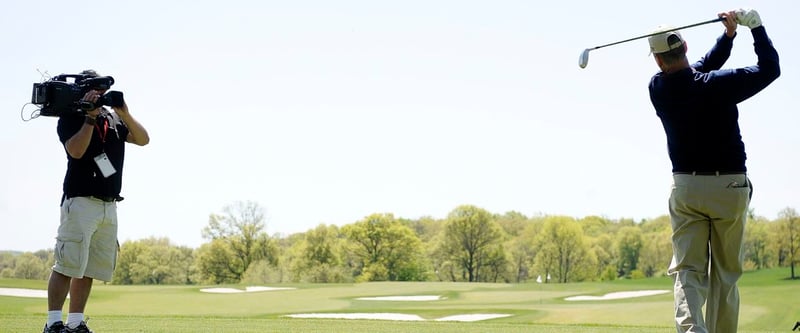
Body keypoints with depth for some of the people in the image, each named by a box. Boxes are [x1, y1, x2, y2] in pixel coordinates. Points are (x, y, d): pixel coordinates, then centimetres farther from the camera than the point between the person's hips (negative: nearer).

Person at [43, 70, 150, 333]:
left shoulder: (113, 118, 17)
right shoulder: (70, 118, -1)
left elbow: (142, 139, 11)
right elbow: (76, 150, -16)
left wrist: (125, 114, -2)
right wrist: (91, 116, -15)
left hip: (109, 205, 6)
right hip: (81, 202, -6)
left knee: (90, 270, 6)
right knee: (68, 265, -11)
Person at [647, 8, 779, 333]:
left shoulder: (658, 88, -4)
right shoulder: (718, 85, -15)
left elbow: (700, 69, 11)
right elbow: (769, 69, -3)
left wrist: (728, 35, 3)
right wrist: (755, 27, 3)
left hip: (685, 188, 2)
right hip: (730, 186, -1)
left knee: (688, 271, -2)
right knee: (725, 273, 11)